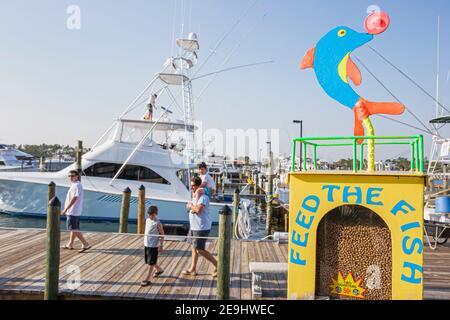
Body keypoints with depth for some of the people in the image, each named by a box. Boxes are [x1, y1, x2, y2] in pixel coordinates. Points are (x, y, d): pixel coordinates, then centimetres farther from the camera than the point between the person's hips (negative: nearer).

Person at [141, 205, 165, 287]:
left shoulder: (157, 223, -14)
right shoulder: (147, 220, 6)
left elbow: (162, 235, -11)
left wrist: (161, 245, -12)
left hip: (154, 245, -8)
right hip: (146, 244, 8)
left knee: (151, 262, -4)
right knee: (149, 261, 20)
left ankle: (147, 279, 0)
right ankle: (159, 270, 43)